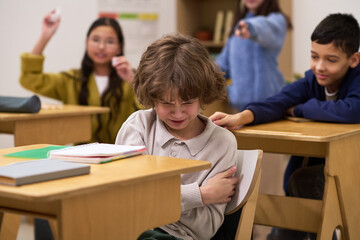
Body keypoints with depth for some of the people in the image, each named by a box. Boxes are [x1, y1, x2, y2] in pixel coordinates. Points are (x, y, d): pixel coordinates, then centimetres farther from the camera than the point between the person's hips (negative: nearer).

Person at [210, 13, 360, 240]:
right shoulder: (309, 82, -4)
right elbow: (277, 102, -22)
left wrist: (298, 109, -22)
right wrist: (240, 117, -45)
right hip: (314, 160, 5)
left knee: (301, 181, -26)